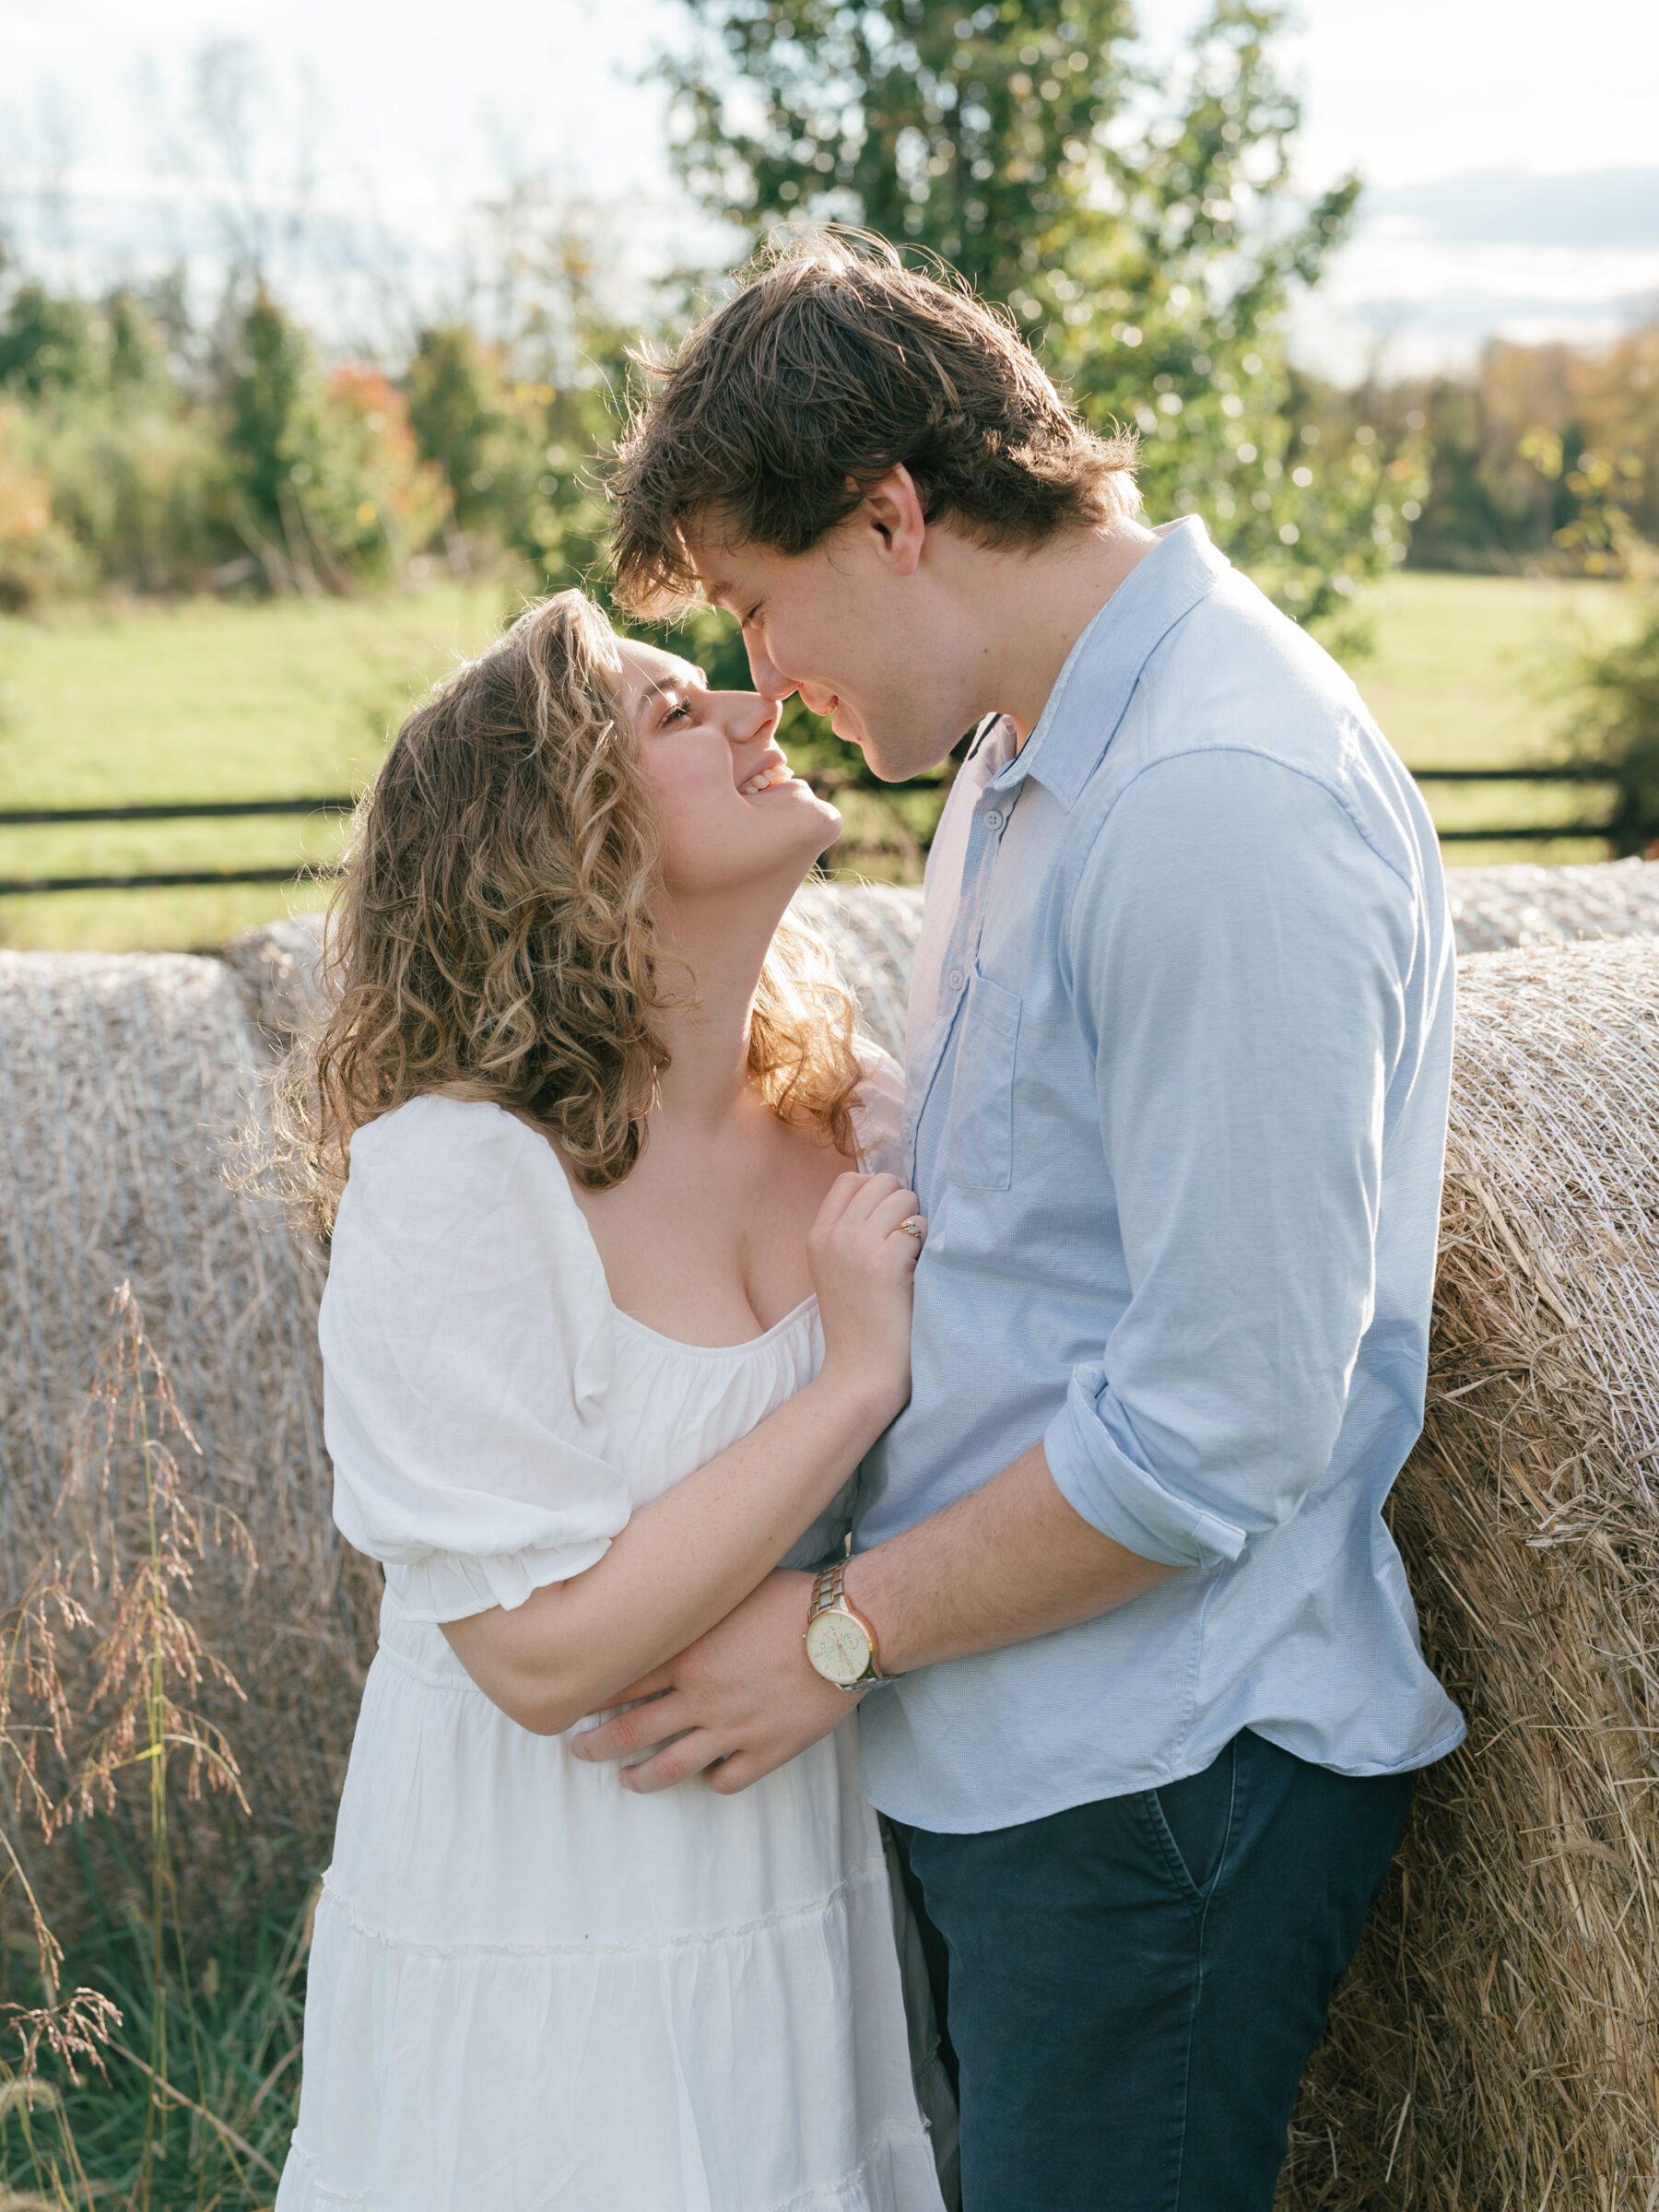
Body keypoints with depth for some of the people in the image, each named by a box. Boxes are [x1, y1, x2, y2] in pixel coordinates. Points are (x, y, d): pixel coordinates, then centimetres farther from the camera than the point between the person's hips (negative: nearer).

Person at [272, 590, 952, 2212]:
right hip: (548, 1940, -5)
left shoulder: (858, 1121, -1)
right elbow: (548, 1652, -23)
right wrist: (859, 1377, -22)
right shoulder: (453, 1176, -19)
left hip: (817, 1888, 6)